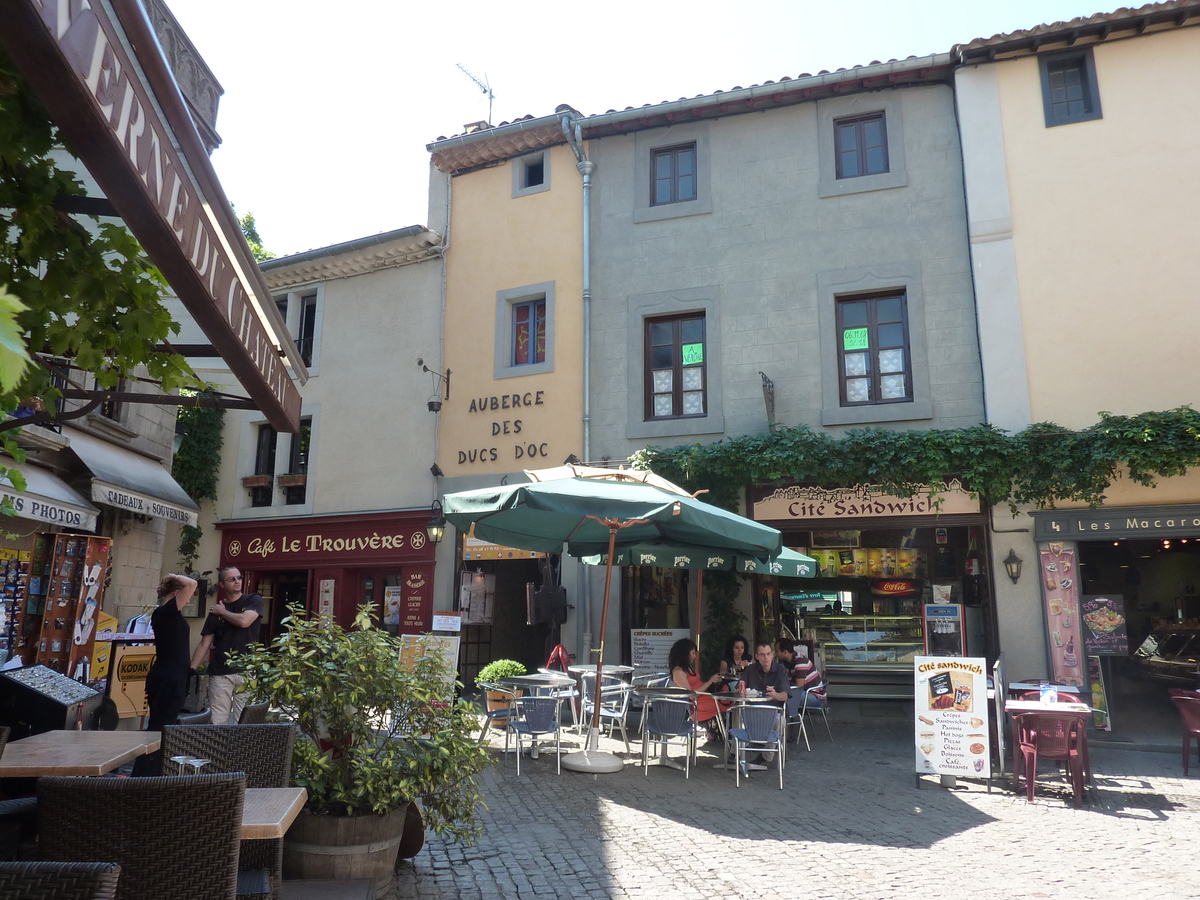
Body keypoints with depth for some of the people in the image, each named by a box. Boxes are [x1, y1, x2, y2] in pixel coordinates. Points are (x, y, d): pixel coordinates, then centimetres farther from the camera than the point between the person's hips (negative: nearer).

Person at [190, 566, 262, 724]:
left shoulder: (253, 600, 4)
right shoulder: (215, 610, 10)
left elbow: (244, 621, -15)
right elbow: (204, 645, 9)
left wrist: (223, 612, 1)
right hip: (220, 673, 2)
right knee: (217, 721, 1)